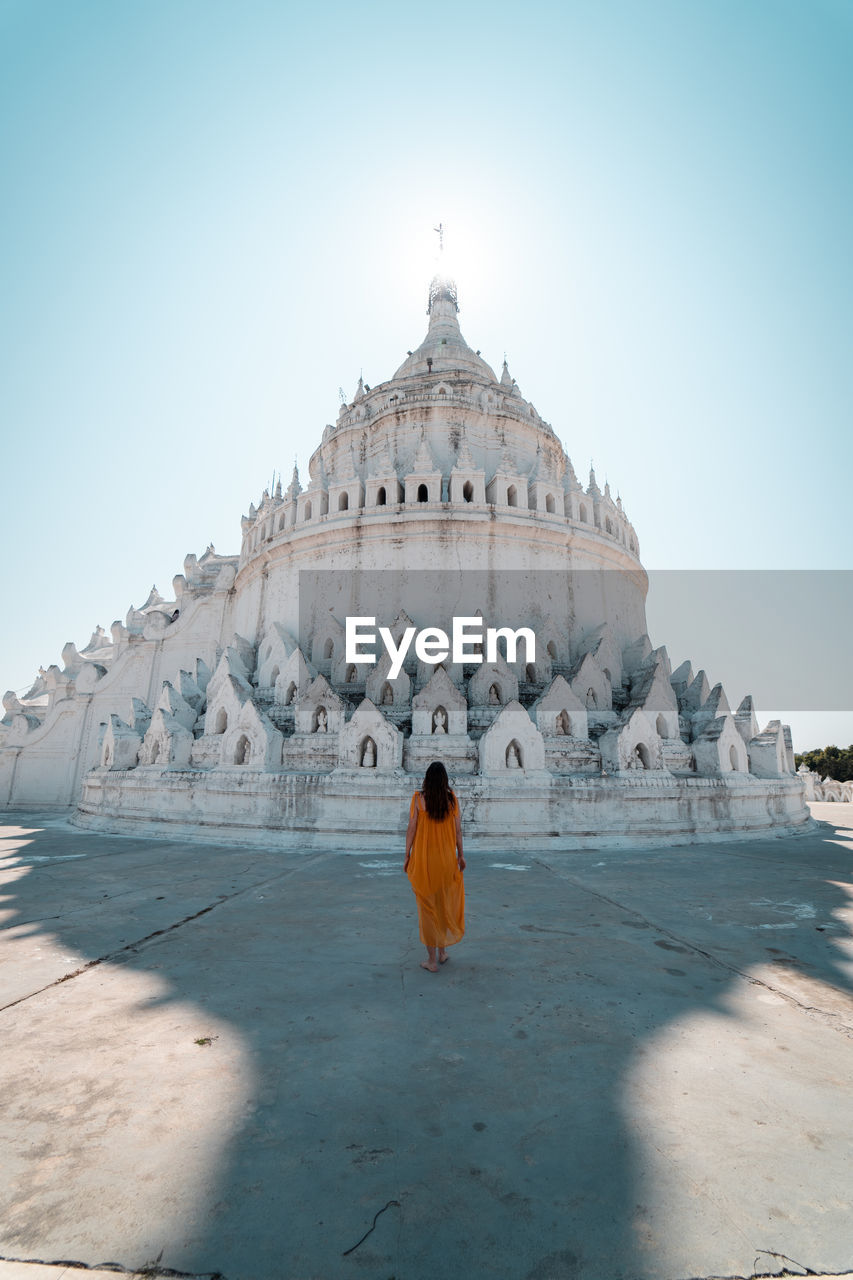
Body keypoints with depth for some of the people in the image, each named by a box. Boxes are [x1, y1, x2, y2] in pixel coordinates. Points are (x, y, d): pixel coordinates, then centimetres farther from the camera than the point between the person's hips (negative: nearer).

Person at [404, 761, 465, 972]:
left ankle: (432, 960, 15)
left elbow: (411, 829, -7)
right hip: (446, 859, 2)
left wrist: (407, 857, 1)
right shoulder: (452, 799, -3)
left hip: (423, 859, -2)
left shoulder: (419, 799, -8)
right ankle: (442, 951, 32)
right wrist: (460, 855, 11)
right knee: (445, 903, 20)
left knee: (427, 907, 8)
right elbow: (458, 830, 0)